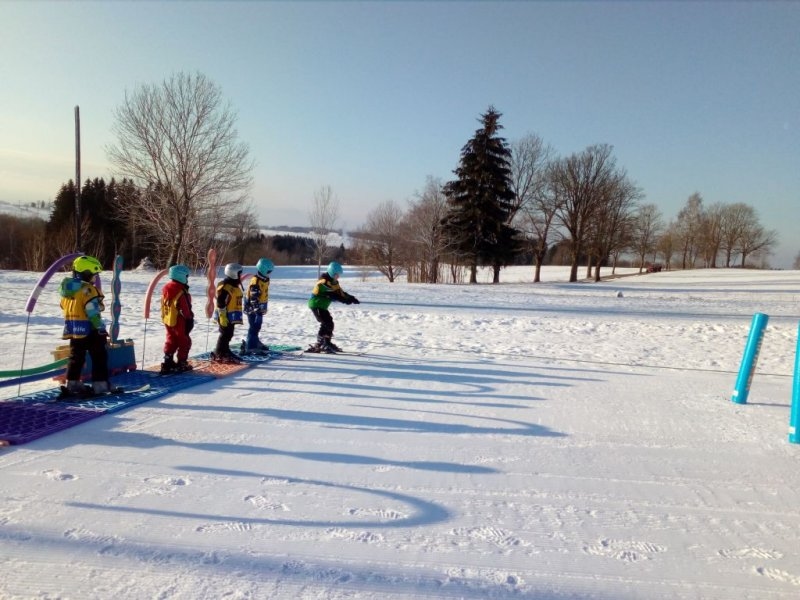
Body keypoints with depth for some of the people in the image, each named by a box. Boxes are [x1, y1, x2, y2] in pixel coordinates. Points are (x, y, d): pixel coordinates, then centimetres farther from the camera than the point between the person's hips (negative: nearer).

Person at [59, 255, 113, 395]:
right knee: (99, 357, 1)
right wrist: (101, 329, -15)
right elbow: (93, 312, -20)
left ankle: (72, 384, 18)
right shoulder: (87, 289, -17)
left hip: (74, 330, 8)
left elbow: (65, 307, 17)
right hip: (90, 330, -8)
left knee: (76, 357, 16)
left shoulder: (67, 289, 10)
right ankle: (100, 384, 0)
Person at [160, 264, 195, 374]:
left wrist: (164, 318, 21)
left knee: (171, 341, 19)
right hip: (179, 322, -8)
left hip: (168, 321, 8)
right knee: (184, 342, 5)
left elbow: (164, 306, 12)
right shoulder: (181, 292, -24)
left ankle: (168, 362, 21)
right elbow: (185, 309, -22)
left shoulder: (166, 289, 3)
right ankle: (182, 364, 9)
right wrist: (189, 320, -12)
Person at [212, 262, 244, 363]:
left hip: (232, 316, 10)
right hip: (226, 316, -10)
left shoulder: (235, 286, 15)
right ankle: (218, 354, 1)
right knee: (225, 335, -6)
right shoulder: (225, 287, -17)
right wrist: (222, 316, -23)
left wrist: (238, 315, 25)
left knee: (229, 335, 15)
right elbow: (220, 304, -21)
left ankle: (225, 352, 24)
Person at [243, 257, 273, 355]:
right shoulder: (256, 281, -23)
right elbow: (254, 298, -27)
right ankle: (250, 347, -4)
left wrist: (263, 308, 24)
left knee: (257, 326, 20)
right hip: (252, 308, -9)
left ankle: (255, 342, 34)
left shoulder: (265, 279, 7)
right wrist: (257, 309, -31)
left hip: (259, 307, 9)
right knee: (254, 326, -7)